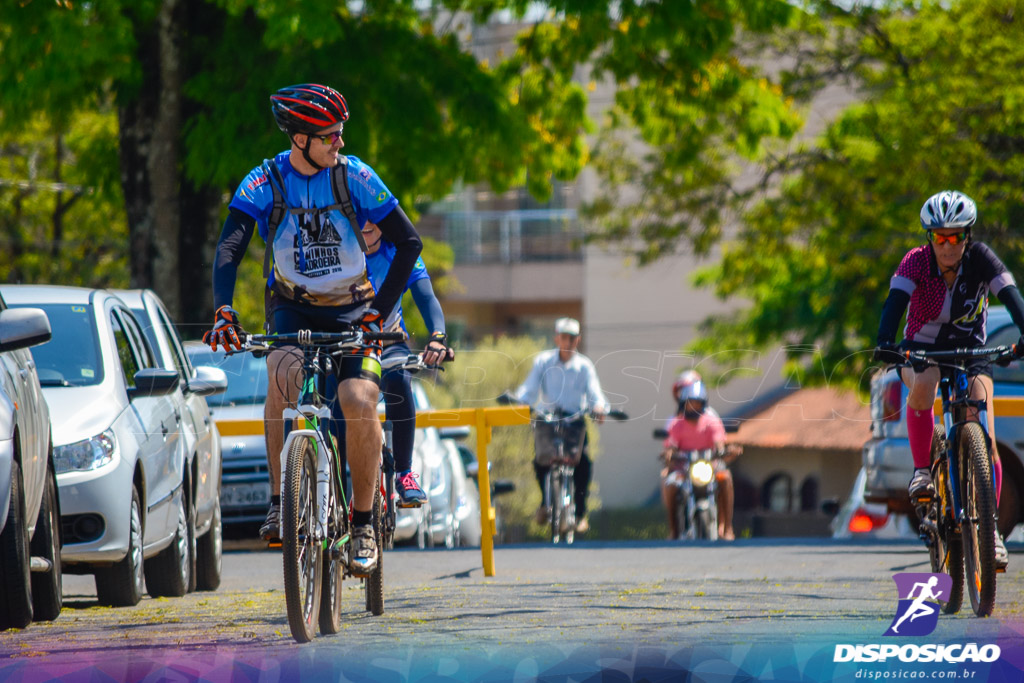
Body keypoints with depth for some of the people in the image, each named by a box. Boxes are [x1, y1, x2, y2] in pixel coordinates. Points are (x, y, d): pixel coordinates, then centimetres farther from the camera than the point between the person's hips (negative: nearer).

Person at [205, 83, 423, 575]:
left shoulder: (354, 176, -12)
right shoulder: (265, 183, -12)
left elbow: (409, 243, -11)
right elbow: (229, 249, -23)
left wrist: (378, 311, -19)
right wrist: (223, 312, -39)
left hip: (350, 310, 0)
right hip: (292, 308, 0)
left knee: (359, 401, -24)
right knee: (284, 373, -33)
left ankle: (363, 523, -7)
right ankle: (279, 500, -23)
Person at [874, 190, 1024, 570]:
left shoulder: (980, 259, -19)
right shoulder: (917, 261, -21)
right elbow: (896, 300, -34)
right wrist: (885, 342, -53)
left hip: (969, 350, 0)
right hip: (921, 349, 0)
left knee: (984, 438, -16)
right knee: (922, 385, -37)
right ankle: (921, 470, -18)